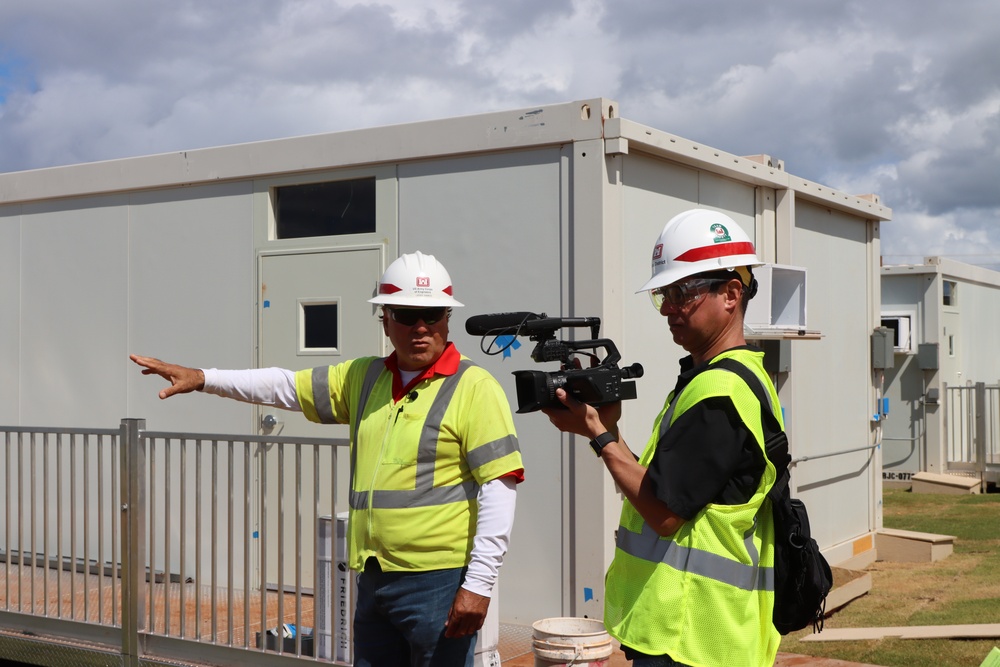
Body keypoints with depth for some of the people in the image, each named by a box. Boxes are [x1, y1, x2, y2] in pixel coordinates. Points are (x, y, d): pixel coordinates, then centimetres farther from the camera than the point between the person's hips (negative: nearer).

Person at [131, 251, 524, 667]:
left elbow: (500, 486, -12)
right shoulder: (364, 378, 12)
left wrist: (478, 584, -16)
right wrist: (202, 378, 9)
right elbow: (287, 387, 17)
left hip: (439, 582, -6)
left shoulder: (474, 388, -7)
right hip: (374, 578, 6)